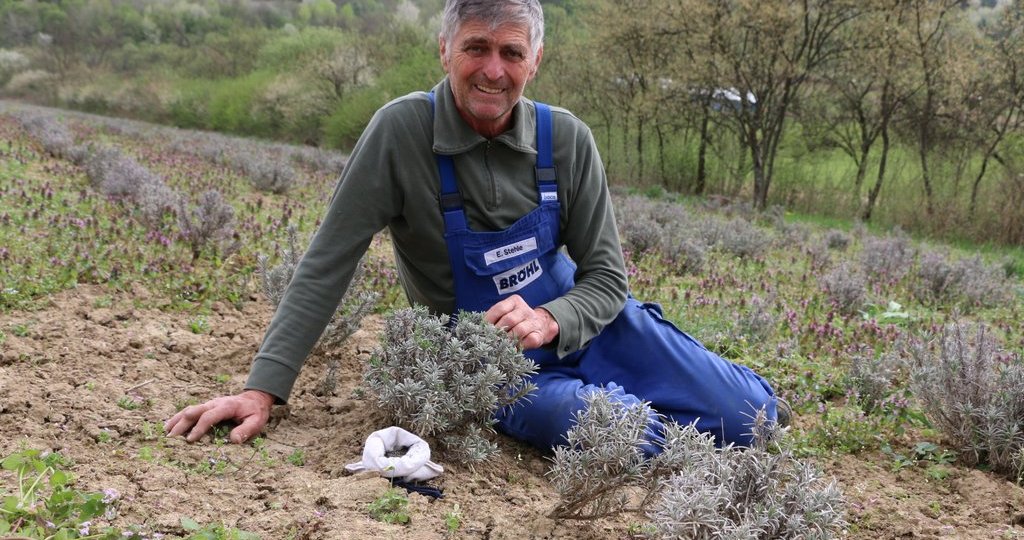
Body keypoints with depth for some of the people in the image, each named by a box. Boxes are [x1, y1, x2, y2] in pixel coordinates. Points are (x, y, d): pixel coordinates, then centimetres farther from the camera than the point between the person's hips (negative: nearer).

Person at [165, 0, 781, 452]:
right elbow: (326, 267, -17)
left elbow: (606, 277, -6)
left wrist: (547, 321, -28)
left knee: (750, 415, -6)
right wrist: (263, 390, -24)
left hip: (577, 319, 3)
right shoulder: (402, 130, -19)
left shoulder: (567, 140, -11)